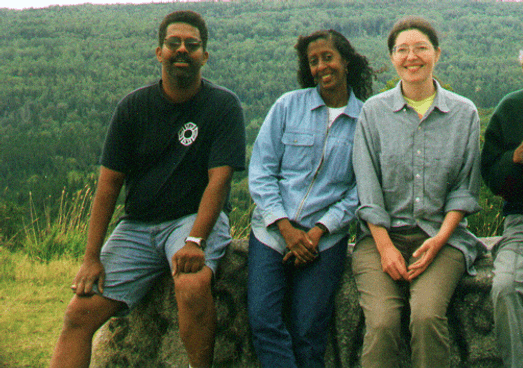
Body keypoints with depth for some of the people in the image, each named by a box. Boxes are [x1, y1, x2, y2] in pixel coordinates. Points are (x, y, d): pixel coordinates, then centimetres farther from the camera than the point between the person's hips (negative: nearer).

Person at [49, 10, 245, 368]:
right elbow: (109, 183, 3)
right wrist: (92, 258, -3)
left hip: (196, 218, -3)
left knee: (192, 286, -36)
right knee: (79, 313, -11)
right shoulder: (133, 107, 4)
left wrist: (195, 241, -26)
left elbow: (218, 181, -11)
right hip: (137, 225, 3)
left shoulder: (224, 105, -4)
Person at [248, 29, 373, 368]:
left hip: (325, 238, -1)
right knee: (264, 322, -16)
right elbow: (260, 171, 3)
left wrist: (319, 231, -10)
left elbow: (360, 190, 2)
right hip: (271, 229, 1)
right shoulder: (288, 106, 7)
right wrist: (286, 227, -8)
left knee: (308, 333, -12)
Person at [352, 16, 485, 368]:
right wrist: (385, 247, -9)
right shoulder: (374, 112, 7)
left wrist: (440, 238, -8)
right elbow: (368, 189, 2)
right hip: (383, 234, 0)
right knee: (382, 323, -25)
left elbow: (465, 188, 7)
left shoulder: (465, 114, 8)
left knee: (427, 315, -28)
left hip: (441, 236, 0)